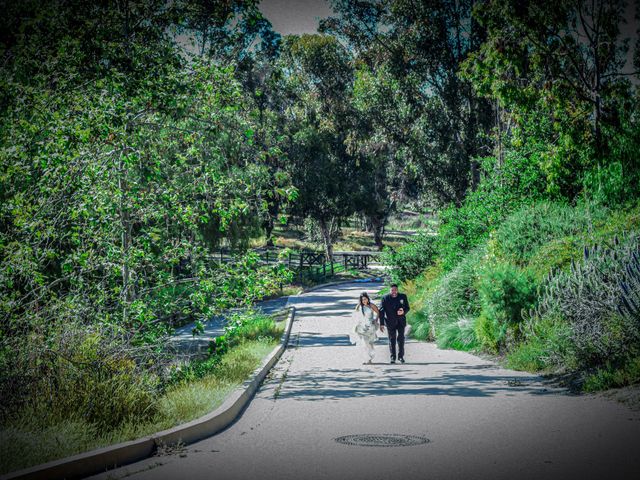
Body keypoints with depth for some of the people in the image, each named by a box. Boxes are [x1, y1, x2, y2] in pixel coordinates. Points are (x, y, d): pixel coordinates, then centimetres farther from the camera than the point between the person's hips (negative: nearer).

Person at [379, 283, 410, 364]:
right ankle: (393, 357, 13)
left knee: (401, 338, -4)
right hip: (390, 322, -1)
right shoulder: (385, 298, -4)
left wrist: (403, 311, -18)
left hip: (401, 321, 1)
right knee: (392, 339, 4)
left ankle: (401, 356, 6)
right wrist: (381, 324, -8)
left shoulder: (403, 297, 1)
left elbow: (407, 307, 7)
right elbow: (381, 311, -4)